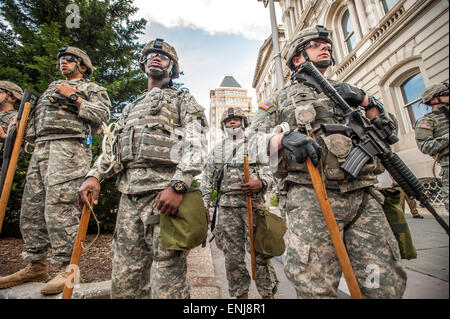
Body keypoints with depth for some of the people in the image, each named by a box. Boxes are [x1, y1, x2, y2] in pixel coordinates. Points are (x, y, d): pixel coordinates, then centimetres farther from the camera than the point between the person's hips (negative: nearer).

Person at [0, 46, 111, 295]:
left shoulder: (92, 89, 13)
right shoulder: (51, 88, 34)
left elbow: (102, 116, -5)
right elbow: (35, 118, 34)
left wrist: (74, 98, -3)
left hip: (69, 147, -8)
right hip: (41, 149, 8)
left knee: (60, 208, -14)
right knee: (32, 209, 6)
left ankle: (67, 268, -6)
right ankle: (36, 266, 17)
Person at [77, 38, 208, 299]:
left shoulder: (182, 99, 9)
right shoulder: (131, 107, 29)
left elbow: (196, 145, -7)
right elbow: (114, 148, 25)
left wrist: (178, 185, -20)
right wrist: (94, 175, 8)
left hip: (165, 192, -6)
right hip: (129, 194, 7)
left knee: (167, 278, -1)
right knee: (123, 281, 13)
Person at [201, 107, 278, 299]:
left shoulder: (255, 145, 10)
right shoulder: (217, 150, 17)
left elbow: (271, 172, 4)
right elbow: (208, 181, 15)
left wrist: (260, 184, -18)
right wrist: (204, 206, 7)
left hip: (254, 204, -2)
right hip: (227, 206, 2)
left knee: (260, 253, -1)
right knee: (233, 256, 8)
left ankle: (268, 294, 15)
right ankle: (240, 294, 23)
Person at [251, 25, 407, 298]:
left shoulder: (345, 91, 27)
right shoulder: (282, 99, 16)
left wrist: (366, 100, 7)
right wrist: (284, 136, -16)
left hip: (364, 196, 4)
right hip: (311, 197, -3)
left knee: (387, 285, 5)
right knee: (316, 287, -5)